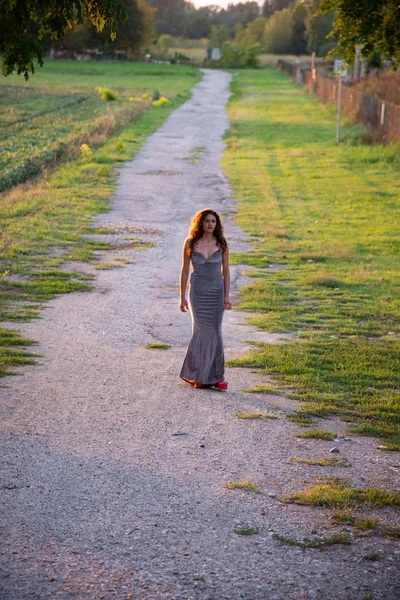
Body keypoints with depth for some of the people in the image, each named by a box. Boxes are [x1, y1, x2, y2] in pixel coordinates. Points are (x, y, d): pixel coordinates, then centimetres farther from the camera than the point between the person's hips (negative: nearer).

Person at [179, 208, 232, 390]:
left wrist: (227, 296, -1)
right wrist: (182, 297, 1)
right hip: (198, 291, -2)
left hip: (216, 292, 2)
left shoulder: (221, 244, 2)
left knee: (215, 332, 2)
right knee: (202, 331, -6)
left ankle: (214, 376, 9)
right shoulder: (191, 243, -1)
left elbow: (226, 272, 6)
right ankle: (196, 374, 8)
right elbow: (185, 271, 3)